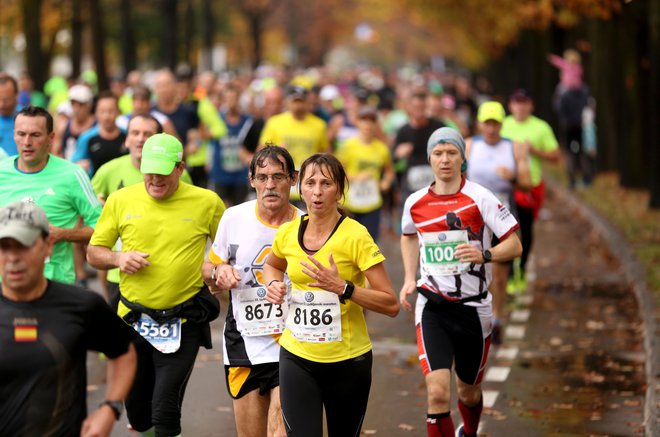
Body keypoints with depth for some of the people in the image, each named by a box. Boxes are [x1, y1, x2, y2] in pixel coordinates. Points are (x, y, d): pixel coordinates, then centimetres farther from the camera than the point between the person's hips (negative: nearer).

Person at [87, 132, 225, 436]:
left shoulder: (207, 203, -4)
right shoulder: (120, 200, 1)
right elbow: (94, 252, 8)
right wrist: (118, 258, -11)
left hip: (183, 323, -3)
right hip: (132, 318, 3)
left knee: (165, 412, -12)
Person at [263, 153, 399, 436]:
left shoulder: (355, 236, -14)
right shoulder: (288, 233, -1)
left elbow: (391, 305, -15)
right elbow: (272, 265, 25)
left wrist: (342, 287, -27)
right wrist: (274, 285, 2)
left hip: (348, 361, -2)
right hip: (296, 357, 2)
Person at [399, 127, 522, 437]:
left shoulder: (480, 198, -10)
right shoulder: (415, 203, 0)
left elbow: (514, 245, -10)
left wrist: (484, 254, -29)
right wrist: (409, 279, 11)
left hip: (473, 307, -1)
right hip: (432, 307, 1)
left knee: (468, 390, 17)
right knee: (437, 392, -17)